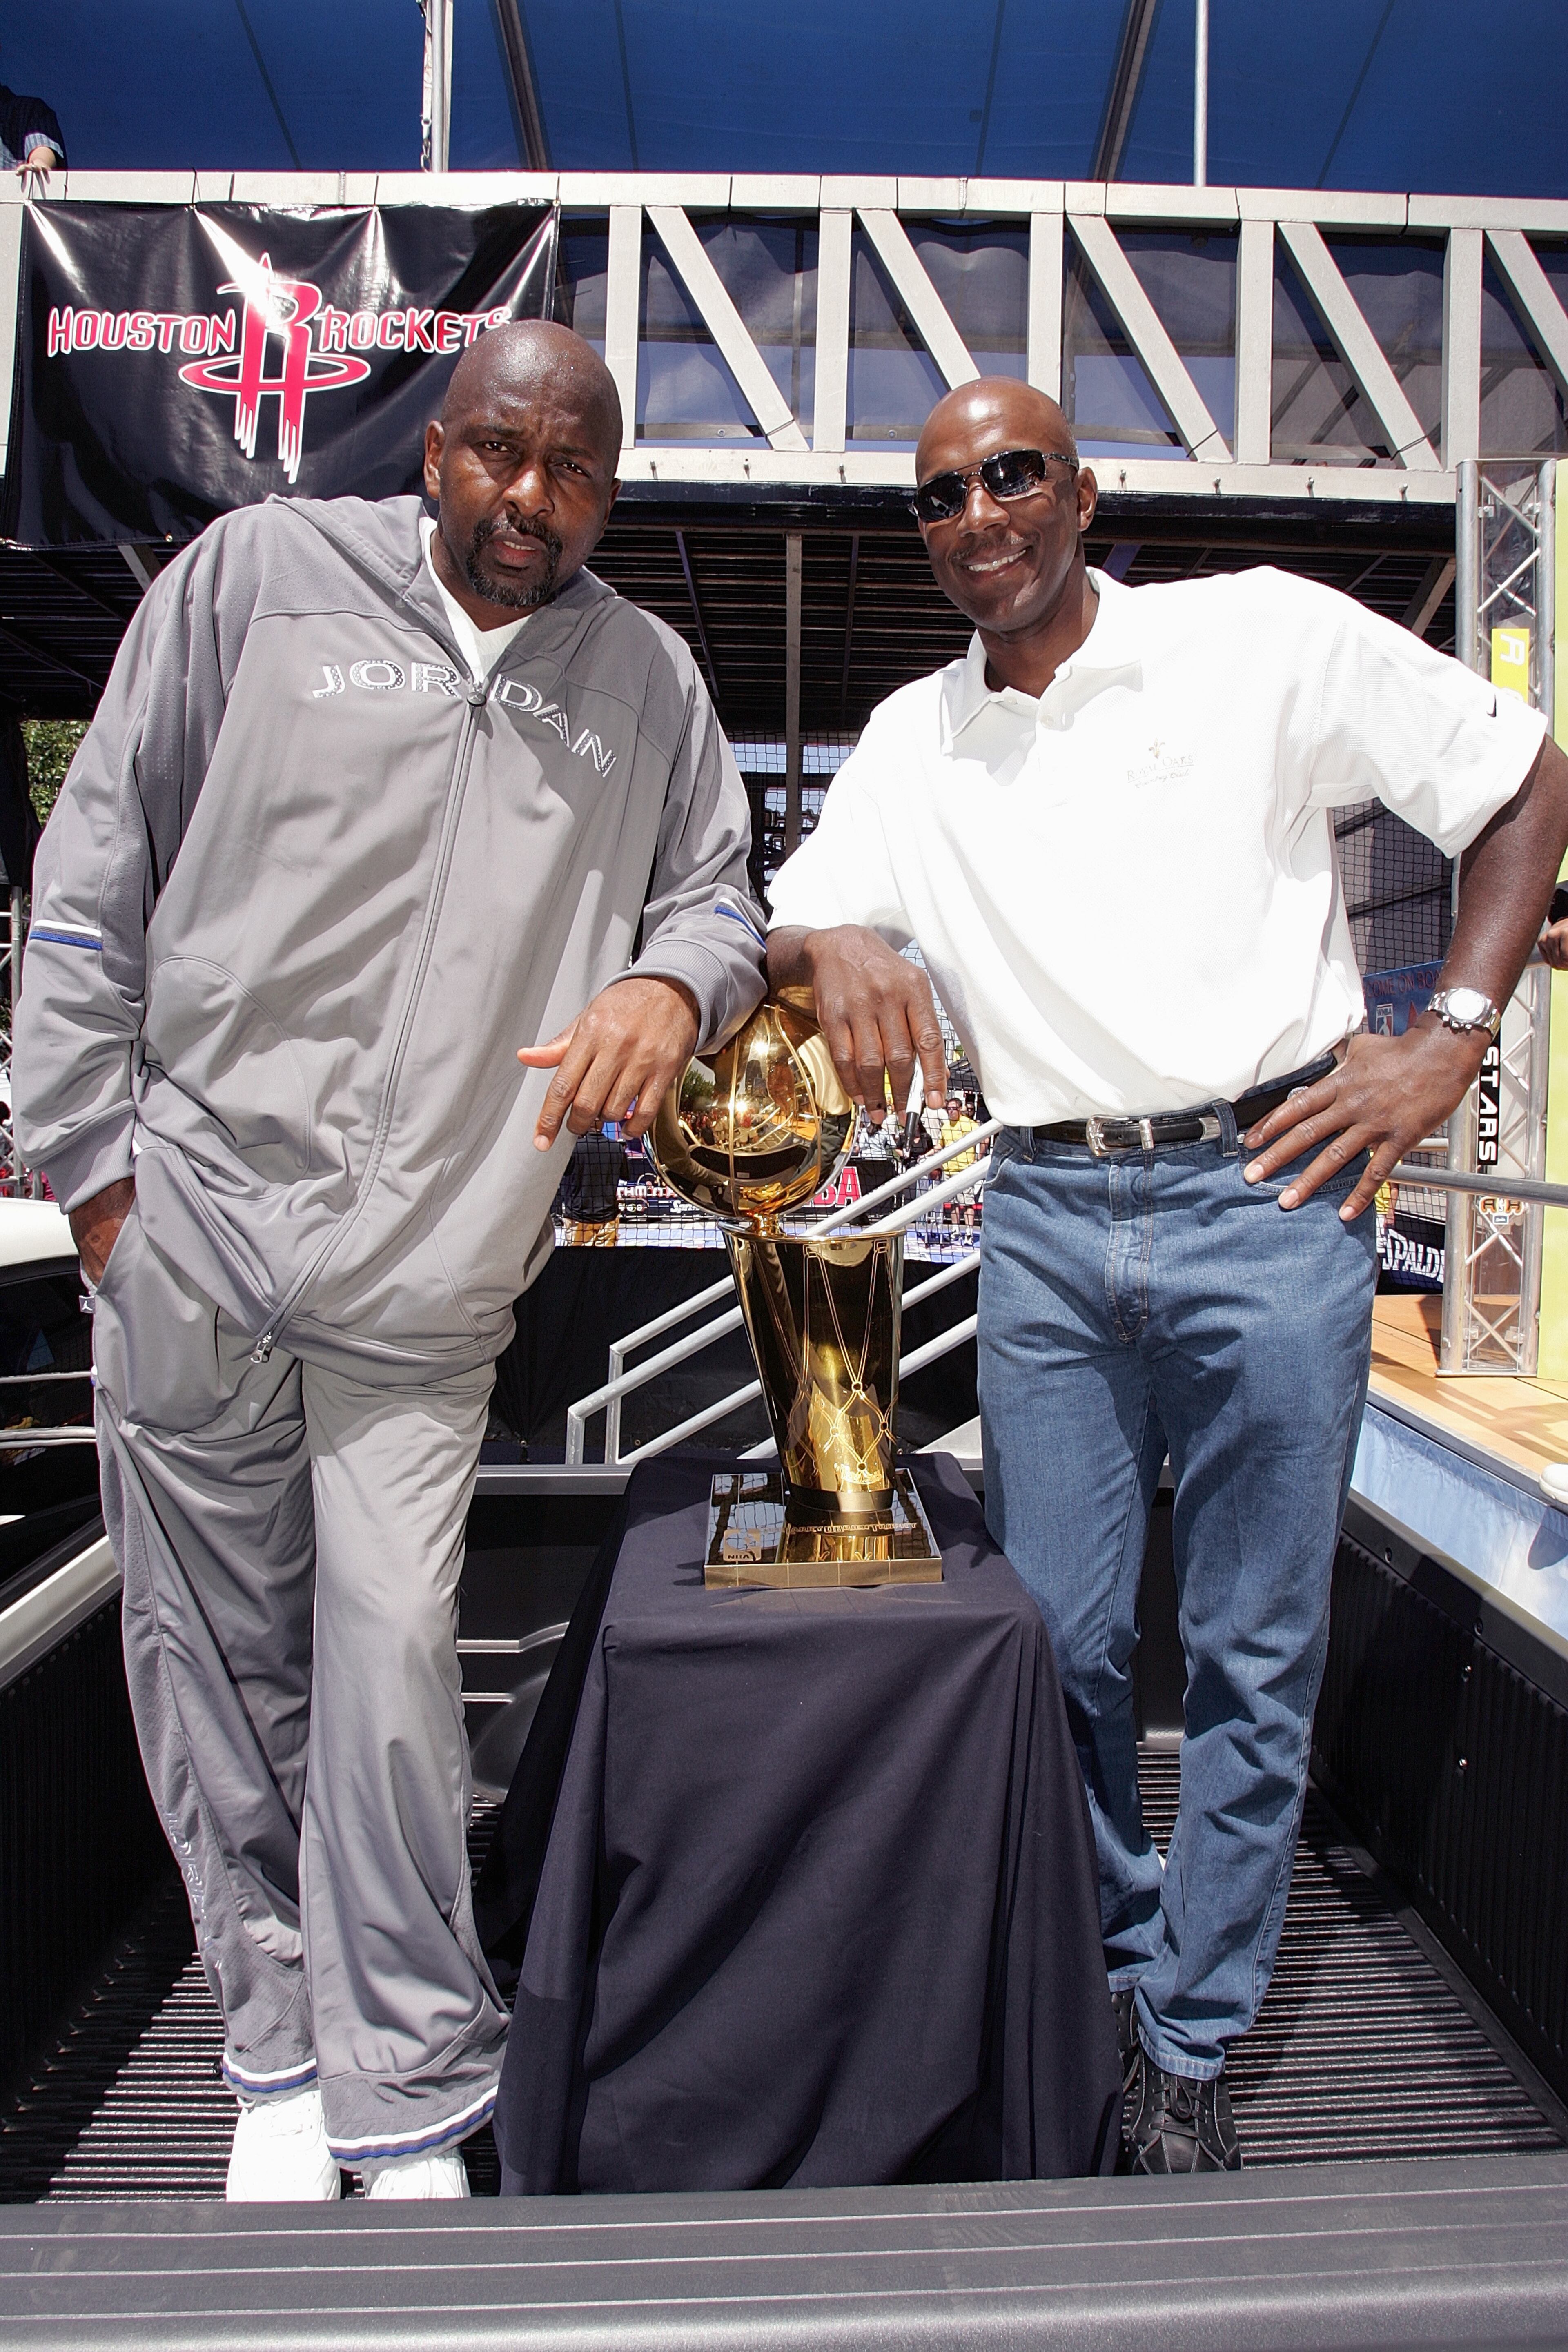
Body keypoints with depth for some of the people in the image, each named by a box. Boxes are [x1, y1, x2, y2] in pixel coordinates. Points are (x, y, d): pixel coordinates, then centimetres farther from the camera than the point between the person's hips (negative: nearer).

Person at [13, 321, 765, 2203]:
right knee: (216, 1665, 10)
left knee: (391, 1673, -4)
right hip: (190, 1226, 1)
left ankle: (407, 2104, 17)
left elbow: (716, 891, 16)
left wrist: (673, 981, -10)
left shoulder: (646, 680, 10)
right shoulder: (257, 577, 4)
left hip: (427, 1286, 0)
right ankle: (276, 2044, 30)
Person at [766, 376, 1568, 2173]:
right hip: (1045, 1221, 4)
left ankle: (1190, 2045, 25)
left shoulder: (1267, 637, 1)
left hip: (1266, 1194, -3)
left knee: (1252, 1660, 6)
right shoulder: (912, 743, 14)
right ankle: (1110, 1977, 33)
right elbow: (775, 931, 13)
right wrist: (839, 946, -11)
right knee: (1057, 1642, 9)